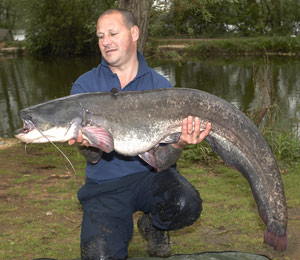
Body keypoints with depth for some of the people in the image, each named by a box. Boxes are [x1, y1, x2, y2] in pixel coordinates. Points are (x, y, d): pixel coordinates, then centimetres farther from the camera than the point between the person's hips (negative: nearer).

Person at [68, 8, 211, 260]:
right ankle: (122, 225, 16)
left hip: (149, 175, 0)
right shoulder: (85, 86, -2)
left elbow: (160, 161, -11)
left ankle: (153, 226, 6)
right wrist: (87, 146, -33)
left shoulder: (160, 86, -4)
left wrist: (178, 144, -33)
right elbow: (93, 158, -9)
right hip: (105, 185, 0)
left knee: (186, 205, -31)